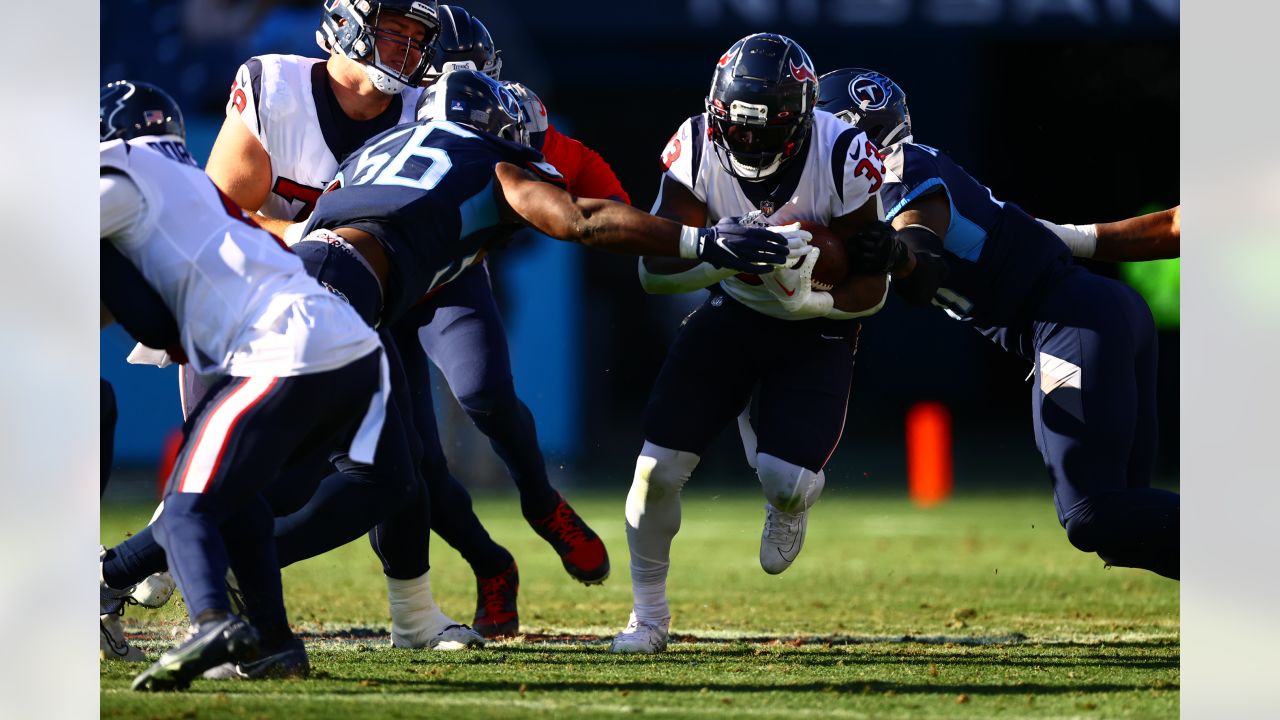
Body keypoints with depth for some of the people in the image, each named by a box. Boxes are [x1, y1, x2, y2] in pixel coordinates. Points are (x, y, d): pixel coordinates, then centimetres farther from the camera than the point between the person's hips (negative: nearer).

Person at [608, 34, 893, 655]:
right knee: (659, 466, -10)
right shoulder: (696, 149, -21)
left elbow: (873, 286, -16)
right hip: (731, 310, 2)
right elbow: (654, 271, -20)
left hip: (816, 324, -2)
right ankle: (648, 616, 12)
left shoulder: (842, 159, -27)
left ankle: (789, 504, 22)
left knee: (787, 477, -19)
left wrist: (810, 301, -36)